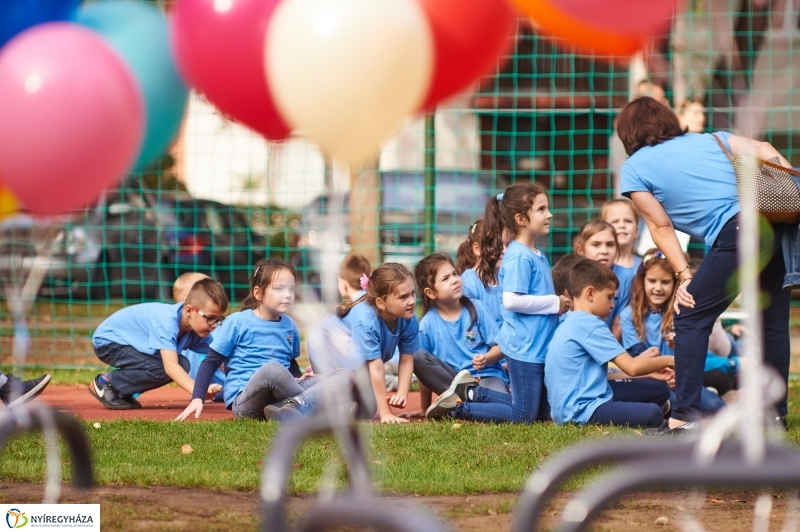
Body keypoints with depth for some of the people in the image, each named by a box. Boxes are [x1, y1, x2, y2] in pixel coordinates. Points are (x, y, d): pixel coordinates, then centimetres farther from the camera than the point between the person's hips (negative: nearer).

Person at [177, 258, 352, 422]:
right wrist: (197, 399, -10)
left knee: (344, 376, -13)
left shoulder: (290, 326, 13)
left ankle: (292, 410, -33)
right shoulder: (237, 322, -2)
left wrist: (298, 379, 5)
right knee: (272, 368, -41)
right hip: (245, 401, -6)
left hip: (282, 394, 6)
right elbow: (211, 362, 1)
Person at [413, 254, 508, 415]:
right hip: (453, 379, 2)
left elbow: (499, 347, 0)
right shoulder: (427, 324, -2)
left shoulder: (476, 308, -1)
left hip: (486, 375, -2)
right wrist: (425, 409, 2)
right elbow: (425, 369, 1)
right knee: (418, 356, -23)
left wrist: (486, 359, -22)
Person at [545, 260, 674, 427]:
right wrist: (667, 361, 3)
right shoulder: (590, 324, -12)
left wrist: (652, 371, 21)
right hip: (581, 411, -10)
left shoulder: (570, 324, 19)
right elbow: (632, 367, -14)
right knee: (653, 414, -24)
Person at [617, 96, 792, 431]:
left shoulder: (634, 168, 13)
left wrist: (684, 277, 8)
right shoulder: (709, 140, 26)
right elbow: (762, 151, 14)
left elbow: (661, 227, 9)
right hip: (779, 225, 6)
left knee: (690, 319, 4)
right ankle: (775, 411, 25)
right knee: (773, 321, 19)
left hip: (737, 236, -6)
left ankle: (686, 416, -2)